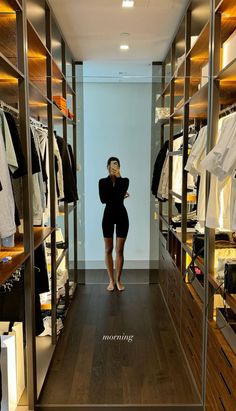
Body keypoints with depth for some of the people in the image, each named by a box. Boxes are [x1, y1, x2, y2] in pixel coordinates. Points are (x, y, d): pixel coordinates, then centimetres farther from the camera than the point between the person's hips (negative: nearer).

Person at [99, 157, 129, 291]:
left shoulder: (125, 180, -1)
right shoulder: (103, 182, 0)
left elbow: (120, 194, -20)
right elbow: (103, 199, -13)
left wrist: (118, 177, -17)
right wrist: (120, 196, -13)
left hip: (122, 216, -1)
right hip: (108, 216, 1)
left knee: (120, 250, 2)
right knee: (108, 249, 6)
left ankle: (118, 280, 15)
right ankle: (111, 280, 17)